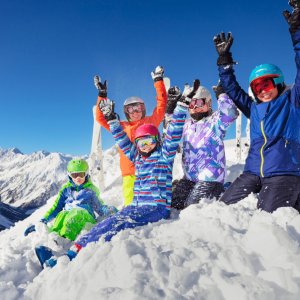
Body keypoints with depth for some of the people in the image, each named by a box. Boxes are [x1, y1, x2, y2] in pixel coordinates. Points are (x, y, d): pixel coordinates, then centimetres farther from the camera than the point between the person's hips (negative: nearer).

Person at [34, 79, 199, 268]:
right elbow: (123, 141, 23)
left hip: (157, 208, -6)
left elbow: (174, 133, -7)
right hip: (136, 206, 7)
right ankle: (75, 249, -30)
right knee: (108, 224, -17)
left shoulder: (164, 155, 1)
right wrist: (111, 119, 23)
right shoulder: (137, 157, 18)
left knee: (115, 224, -28)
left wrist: (183, 105, -11)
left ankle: (74, 255, -37)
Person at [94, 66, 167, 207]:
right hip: (130, 173, 1)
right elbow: (101, 119, 18)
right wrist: (102, 96, 14)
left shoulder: (151, 122, 15)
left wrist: (158, 81, 16)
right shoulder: (122, 126, 19)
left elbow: (162, 104, 15)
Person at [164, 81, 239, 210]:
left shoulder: (215, 121, -6)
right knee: (174, 204, 9)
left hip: (210, 178, -7)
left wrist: (221, 95, -18)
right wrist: (171, 104, 16)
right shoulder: (187, 124, 13)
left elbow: (231, 113, -25)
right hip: (189, 177, 8)